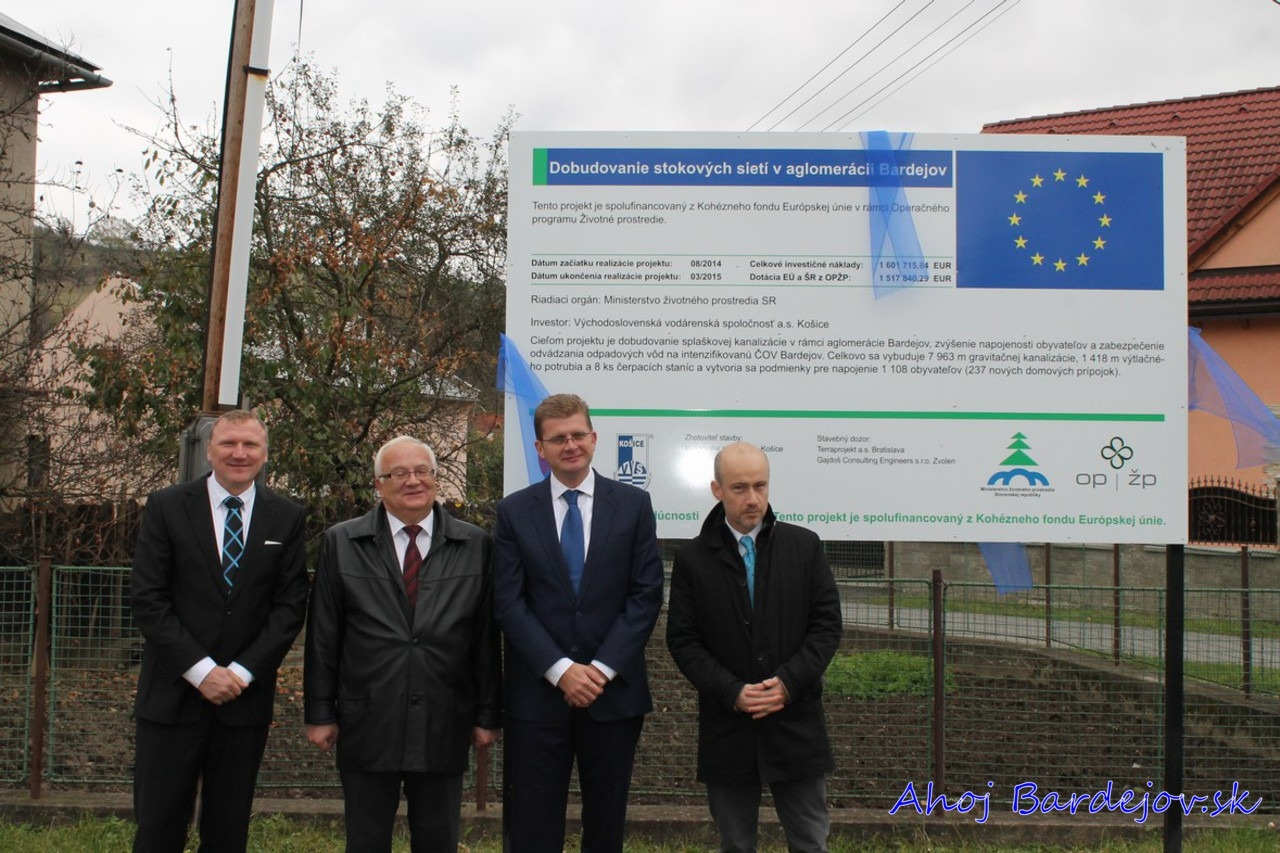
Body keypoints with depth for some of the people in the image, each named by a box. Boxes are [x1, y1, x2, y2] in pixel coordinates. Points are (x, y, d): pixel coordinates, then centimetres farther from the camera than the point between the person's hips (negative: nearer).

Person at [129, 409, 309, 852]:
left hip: (246, 698, 1)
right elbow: (146, 598, -5)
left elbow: (291, 605, 2)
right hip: (172, 695, -1)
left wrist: (243, 671, -9)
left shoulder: (287, 519, 5)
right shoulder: (166, 507, 0)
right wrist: (200, 669, -12)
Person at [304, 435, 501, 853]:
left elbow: (486, 636, 3)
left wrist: (487, 715, 2)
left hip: (444, 726, 0)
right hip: (367, 725, 0)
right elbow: (322, 635, 3)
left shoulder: (474, 545, 3)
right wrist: (319, 713, 1)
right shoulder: (341, 543, 3)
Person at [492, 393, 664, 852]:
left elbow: (646, 595, -1)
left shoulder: (633, 504, 3)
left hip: (613, 691, 1)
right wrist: (561, 670, -12)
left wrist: (602, 669, -10)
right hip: (537, 694, 0)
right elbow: (508, 602, -3)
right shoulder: (513, 511, 3)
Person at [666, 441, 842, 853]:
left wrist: (788, 682, -13)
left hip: (796, 724, 0)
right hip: (726, 730, 0)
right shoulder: (692, 558, 1)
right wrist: (733, 692, -14)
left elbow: (827, 625, 0)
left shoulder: (805, 546, 2)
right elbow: (683, 640, -2)